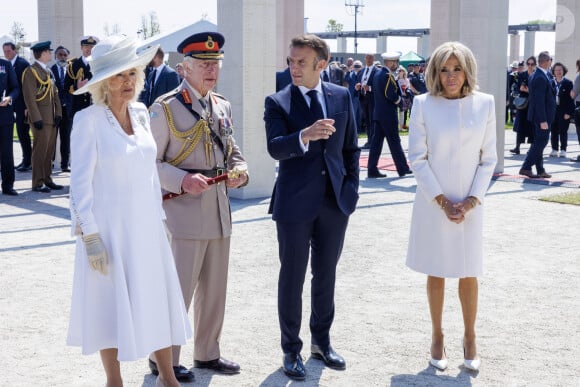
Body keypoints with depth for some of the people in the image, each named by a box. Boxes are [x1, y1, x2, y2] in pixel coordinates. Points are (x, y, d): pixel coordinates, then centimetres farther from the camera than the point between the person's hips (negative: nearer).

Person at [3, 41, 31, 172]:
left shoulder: (22, 63, -13)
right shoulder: (10, 64, 13)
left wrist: (27, 107, -19)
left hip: (23, 105, -8)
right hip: (16, 105, 8)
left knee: (23, 132, -6)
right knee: (22, 133, 11)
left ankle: (28, 162, 1)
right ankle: (26, 160, 18)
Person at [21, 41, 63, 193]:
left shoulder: (48, 71, 18)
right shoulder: (31, 71, -9)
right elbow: (29, 97, -15)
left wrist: (58, 113, 6)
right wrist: (36, 118, -18)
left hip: (51, 118, 8)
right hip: (41, 118, -8)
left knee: (50, 150, 11)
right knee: (40, 150, -5)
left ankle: (47, 180, 19)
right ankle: (37, 183, 0)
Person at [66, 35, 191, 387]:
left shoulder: (141, 113, 5)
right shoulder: (88, 120, -12)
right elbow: (81, 183, -12)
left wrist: (159, 218, 12)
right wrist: (90, 236, -16)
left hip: (146, 225, 5)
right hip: (109, 227, -5)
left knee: (158, 300, 10)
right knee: (111, 305, 6)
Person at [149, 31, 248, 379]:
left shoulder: (224, 107, 12)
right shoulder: (165, 109, -9)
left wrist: (240, 171, -2)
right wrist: (183, 180, -26)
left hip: (219, 212, 7)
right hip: (184, 212, -7)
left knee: (215, 289, 15)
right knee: (178, 290, -2)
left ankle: (208, 353, 30)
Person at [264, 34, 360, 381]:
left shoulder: (342, 96, 5)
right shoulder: (278, 102, -5)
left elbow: (351, 147, 11)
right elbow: (275, 148, -21)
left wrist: (351, 188, 5)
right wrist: (304, 136, -39)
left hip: (335, 202, 3)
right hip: (295, 203, -3)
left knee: (326, 275, 15)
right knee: (292, 278, 6)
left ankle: (322, 341, 31)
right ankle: (291, 349, 19)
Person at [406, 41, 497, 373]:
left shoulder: (485, 103, -2)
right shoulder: (423, 104, -6)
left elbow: (489, 159, 1)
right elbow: (418, 158, -6)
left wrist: (470, 201, -8)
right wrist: (442, 202, -11)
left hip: (470, 205, 1)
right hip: (434, 204, -1)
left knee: (468, 274, 8)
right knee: (436, 273, 9)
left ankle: (470, 338, 23)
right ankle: (437, 336, 23)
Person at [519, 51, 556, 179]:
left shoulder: (535, 75, 11)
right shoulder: (541, 78, -20)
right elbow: (539, 101, -23)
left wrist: (549, 73, 9)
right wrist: (543, 120, -23)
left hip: (537, 115, 10)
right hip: (542, 115, -10)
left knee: (539, 142, 13)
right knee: (541, 141, -5)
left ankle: (540, 170, 20)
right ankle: (526, 167, -6)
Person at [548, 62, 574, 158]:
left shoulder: (568, 83, -1)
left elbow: (571, 99, -5)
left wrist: (568, 113, -12)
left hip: (564, 111, -3)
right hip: (553, 110, 3)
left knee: (563, 131, -1)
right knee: (553, 131, 6)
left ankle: (563, 150, 6)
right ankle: (554, 150, 15)